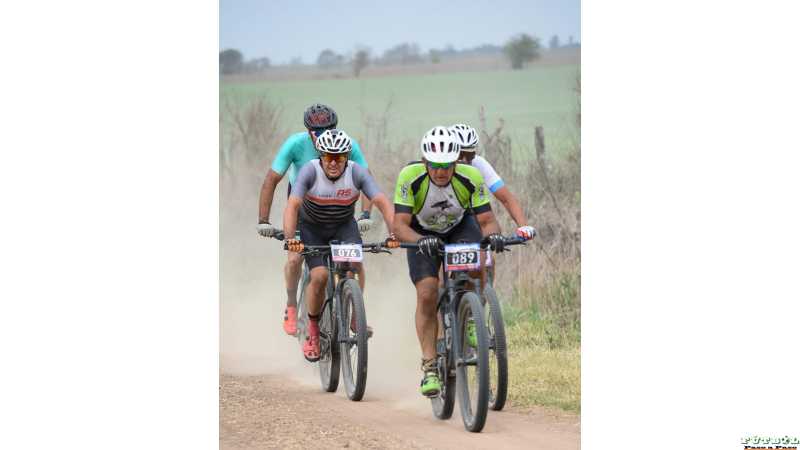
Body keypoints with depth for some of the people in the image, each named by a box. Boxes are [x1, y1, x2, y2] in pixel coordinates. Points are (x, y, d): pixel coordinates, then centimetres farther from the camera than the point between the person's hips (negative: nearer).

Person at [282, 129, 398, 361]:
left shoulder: (357, 173, -24)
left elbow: (383, 202, -31)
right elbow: (292, 206, -37)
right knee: (320, 276, -20)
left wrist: (394, 233, -47)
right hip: (311, 227, -1)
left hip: (344, 225, 1)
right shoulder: (310, 171, -28)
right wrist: (290, 238, -54)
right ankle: (312, 329, 3)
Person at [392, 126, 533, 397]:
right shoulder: (410, 177, -32)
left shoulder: (471, 178, -29)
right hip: (422, 234, -1)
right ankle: (429, 367, -10)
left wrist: (493, 234, -49)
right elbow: (400, 225, -34)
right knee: (427, 294, -18)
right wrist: (421, 241, -54)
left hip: (460, 227, 1)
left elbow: (487, 220, -26)